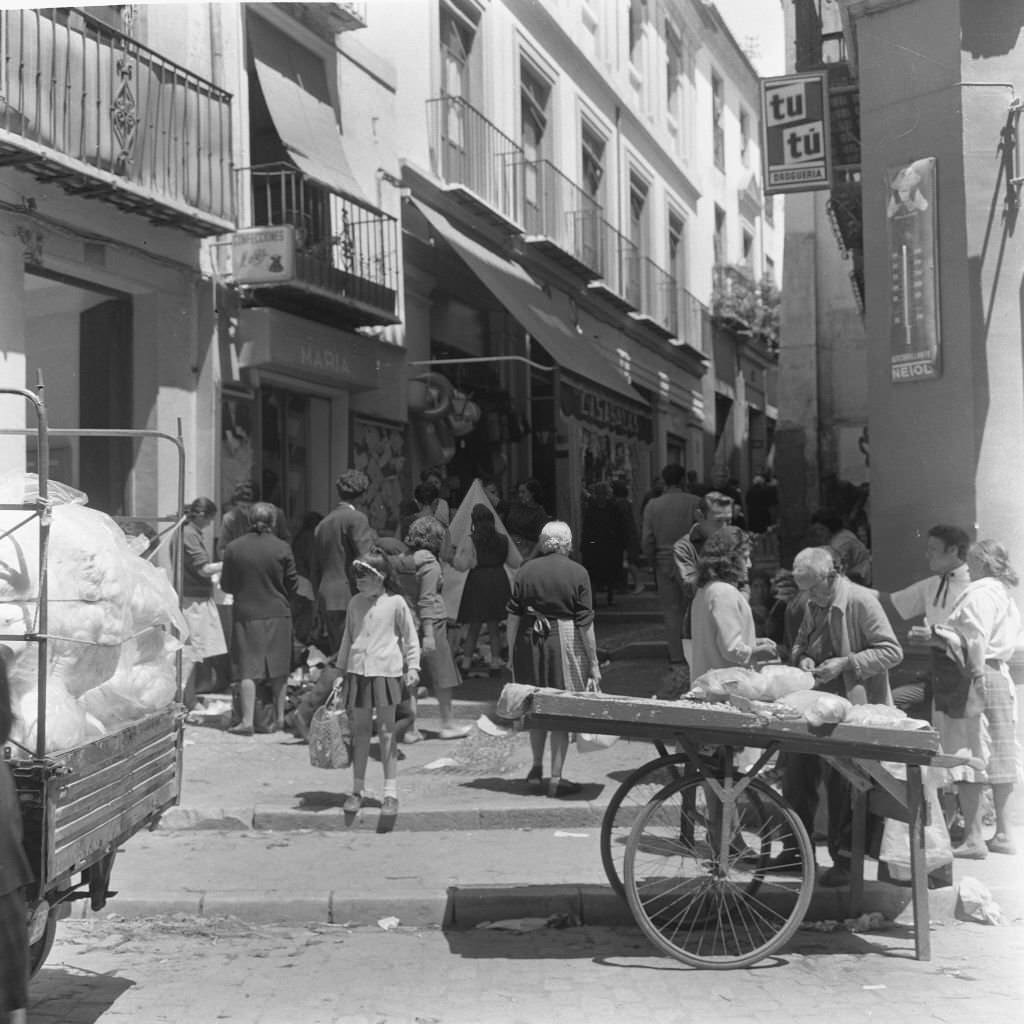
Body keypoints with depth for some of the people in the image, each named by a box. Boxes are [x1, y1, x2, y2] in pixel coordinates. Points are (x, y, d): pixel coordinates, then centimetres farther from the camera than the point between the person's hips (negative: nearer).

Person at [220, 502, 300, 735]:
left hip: (246, 614, -1)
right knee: (278, 669, 12)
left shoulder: (233, 548, -5)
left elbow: (226, 585, 4)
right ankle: (279, 717, 19)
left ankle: (247, 721, -2)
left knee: (248, 669, 2)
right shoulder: (282, 548, -7)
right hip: (277, 614, 1)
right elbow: (293, 586, 0)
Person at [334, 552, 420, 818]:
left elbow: (410, 637, 2)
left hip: (386, 670, -3)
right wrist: (341, 669, 17)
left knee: (386, 732, 0)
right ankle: (357, 790, 16)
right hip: (358, 671, 3)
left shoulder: (395, 602, -2)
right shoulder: (355, 603, 10)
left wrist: (412, 666, -6)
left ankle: (390, 793, 4)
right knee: (360, 731, 7)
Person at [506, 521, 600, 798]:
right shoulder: (577, 573, -4)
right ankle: (555, 779, 8)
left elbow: (513, 616, 3)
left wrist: (511, 652, 11)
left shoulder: (526, 570, 2)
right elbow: (585, 623, -5)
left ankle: (537, 769, 28)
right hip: (563, 643, -3)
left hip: (529, 641, 3)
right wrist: (593, 663, 0)